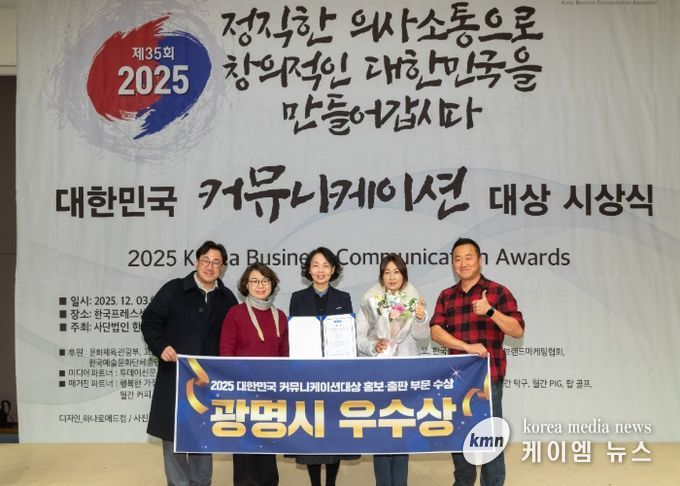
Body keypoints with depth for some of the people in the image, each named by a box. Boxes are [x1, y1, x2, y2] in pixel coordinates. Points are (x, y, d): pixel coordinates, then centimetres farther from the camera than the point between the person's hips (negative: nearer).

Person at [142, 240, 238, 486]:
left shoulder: (227, 299, 6)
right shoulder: (173, 289, -2)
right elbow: (150, 321, 0)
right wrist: (161, 346, -15)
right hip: (174, 377, -2)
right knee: (173, 434, 2)